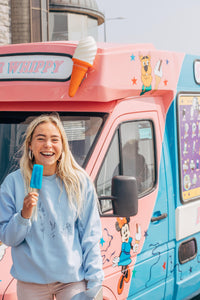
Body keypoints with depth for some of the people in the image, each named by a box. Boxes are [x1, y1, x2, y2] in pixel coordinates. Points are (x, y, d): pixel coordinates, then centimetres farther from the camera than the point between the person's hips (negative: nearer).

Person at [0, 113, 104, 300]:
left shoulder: (79, 181, -1)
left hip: (73, 279, 0)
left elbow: (90, 235, 3)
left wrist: (94, 282, -1)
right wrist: (24, 215, -19)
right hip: (30, 281, 0)